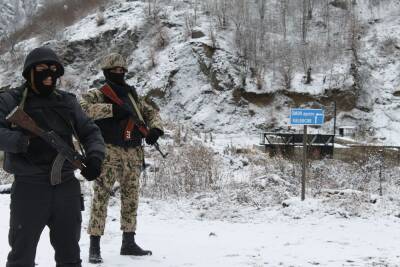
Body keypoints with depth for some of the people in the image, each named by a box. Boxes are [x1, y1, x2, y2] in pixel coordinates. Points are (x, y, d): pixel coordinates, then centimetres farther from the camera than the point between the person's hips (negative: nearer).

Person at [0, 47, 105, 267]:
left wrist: (95, 156, -6)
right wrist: (23, 142, -29)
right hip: (29, 188, -4)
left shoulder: (67, 102, 12)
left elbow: (90, 132, 13)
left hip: (67, 187, 4)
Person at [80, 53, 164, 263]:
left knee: (131, 196, 9)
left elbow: (151, 112, 19)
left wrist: (155, 128, -2)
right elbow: (83, 108, -17)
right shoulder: (96, 94, 2)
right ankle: (94, 245, -8)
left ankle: (128, 242, 18)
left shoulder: (132, 96, 19)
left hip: (133, 153, 6)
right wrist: (112, 109, -22)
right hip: (108, 151, -6)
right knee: (101, 195, -10)